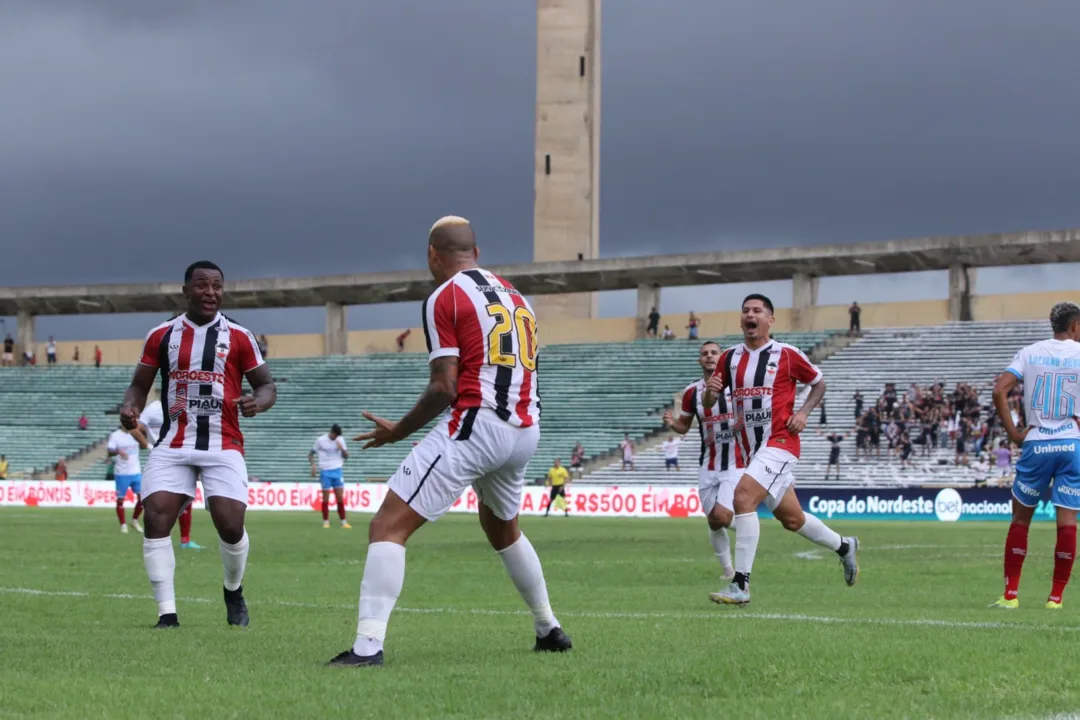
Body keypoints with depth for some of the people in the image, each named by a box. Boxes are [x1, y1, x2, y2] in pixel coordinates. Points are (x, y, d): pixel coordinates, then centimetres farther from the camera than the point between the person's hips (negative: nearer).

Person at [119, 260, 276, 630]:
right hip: (173, 446, 1)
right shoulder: (161, 335, 7)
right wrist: (130, 407, -9)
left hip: (223, 446, -1)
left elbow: (267, 384, 7)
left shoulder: (238, 337, 3)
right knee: (155, 518, -15)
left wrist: (258, 402, -17)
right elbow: (140, 384, 14)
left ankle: (234, 592, 20)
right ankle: (167, 613, -9)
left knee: (231, 525, -12)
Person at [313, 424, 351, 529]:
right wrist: (313, 465, -12)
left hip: (337, 470, 3)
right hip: (325, 472, -3)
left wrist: (342, 449, -11)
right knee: (326, 498, -1)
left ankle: (343, 522, 4)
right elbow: (311, 454, 3)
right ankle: (326, 522, 6)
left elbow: (346, 456, 8)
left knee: (340, 497, 0)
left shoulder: (340, 440, 5)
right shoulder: (320, 440, -3)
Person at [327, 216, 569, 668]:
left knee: (388, 528, -8)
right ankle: (549, 630, 38)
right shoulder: (515, 296, 18)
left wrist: (398, 431, 2)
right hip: (525, 431, 8)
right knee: (503, 530, 33)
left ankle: (368, 645, -22)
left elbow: (445, 388, -10)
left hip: (476, 425, -8)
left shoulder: (445, 298, -4)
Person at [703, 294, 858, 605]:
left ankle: (740, 585, -26)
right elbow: (709, 403, 14)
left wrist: (803, 412, -7)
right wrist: (711, 391, -10)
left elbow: (818, 382, 9)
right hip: (750, 448, 6)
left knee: (743, 496, -26)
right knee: (792, 519, 14)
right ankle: (844, 547, 42)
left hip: (779, 442, -6)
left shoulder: (787, 355, -4)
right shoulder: (729, 358, 8)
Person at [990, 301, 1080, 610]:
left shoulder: (1029, 353, 6)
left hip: (1036, 445, 2)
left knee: (1020, 518, 11)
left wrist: (1013, 432, -1)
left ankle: (1010, 594, 8)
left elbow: (999, 390, -6)